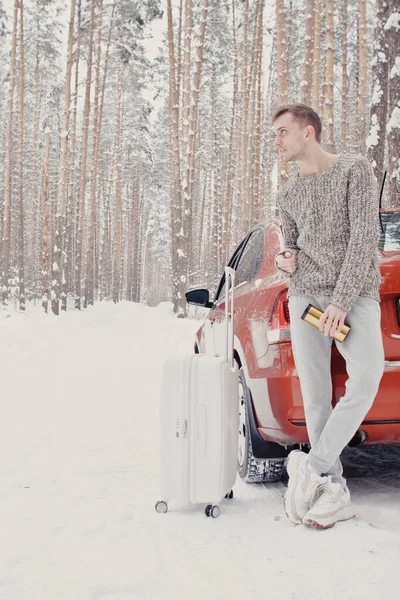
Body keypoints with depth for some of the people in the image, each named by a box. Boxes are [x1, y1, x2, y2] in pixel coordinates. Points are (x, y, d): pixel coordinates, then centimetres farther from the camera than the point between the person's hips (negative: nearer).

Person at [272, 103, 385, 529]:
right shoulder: (287, 195, 18)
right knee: (314, 392, -7)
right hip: (305, 293, 4)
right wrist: (286, 260, -1)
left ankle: (313, 466, -22)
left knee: (367, 374, -27)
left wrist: (341, 302, -16)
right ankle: (334, 492, -3)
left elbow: (365, 237, -8)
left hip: (355, 293, -4)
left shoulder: (354, 170, 1)